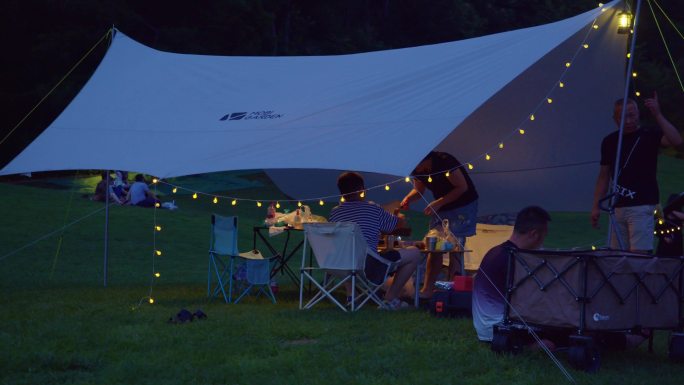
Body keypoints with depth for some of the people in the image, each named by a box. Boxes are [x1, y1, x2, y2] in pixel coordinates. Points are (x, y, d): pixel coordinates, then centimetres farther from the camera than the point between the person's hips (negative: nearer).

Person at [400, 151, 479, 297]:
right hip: (441, 207, 7)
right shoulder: (418, 170, -4)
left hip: (463, 204, -7)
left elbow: (462, 187, -23)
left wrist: (439, 203, -28)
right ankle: (427, 290, 1)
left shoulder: (444, 161, -26)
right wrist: (408, 198, -13)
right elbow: (418, 190, 11)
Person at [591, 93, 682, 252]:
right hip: (618, 207, 5)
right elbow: (604, 176, 17)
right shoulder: (609, 141, 12)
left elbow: (676, 141, -19)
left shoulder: (649, 135, 0)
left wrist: (657, 115, -21)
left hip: (642, 205, -5)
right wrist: (596, 206, 12)